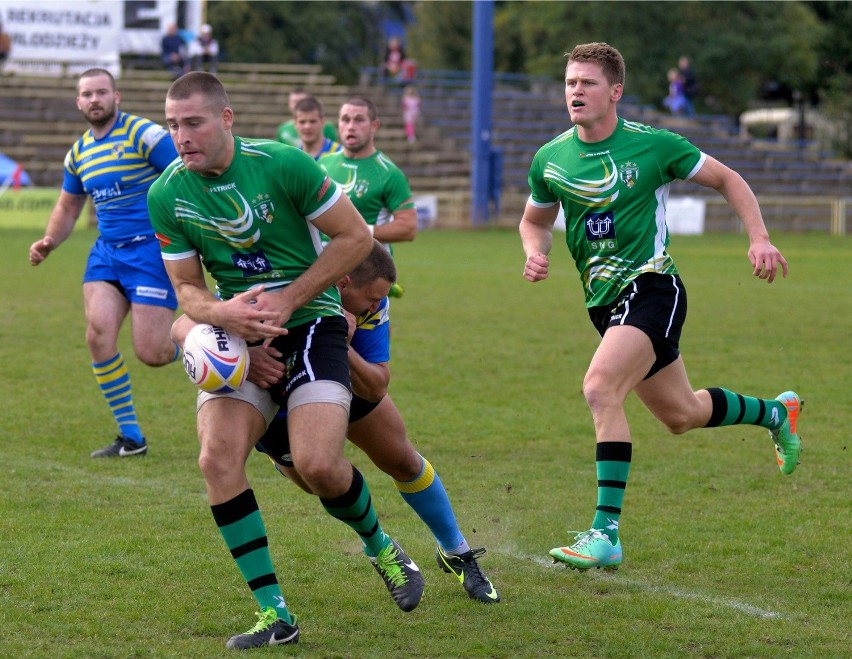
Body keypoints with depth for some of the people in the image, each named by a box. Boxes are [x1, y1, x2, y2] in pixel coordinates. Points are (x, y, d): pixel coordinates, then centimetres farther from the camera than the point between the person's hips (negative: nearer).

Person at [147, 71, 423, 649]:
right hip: (237, 338, 4)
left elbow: (357, 238, -8)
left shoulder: (283, 165, -15)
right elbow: (187, 288, 6)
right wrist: (220, 312, -18)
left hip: (309, 323, -4)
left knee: (318, 464, -20)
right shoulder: (166, 196, -3)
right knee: (218, 459, -17)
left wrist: (286, 300, -14)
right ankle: (275, 616, -8)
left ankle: (382, 547, 15)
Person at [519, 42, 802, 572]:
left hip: (651, 287, -6)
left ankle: (606, 533, -26)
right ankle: (775, 412, 47)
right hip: (605, 302, 6)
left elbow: (727, 180, 2)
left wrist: (759, 239, -9)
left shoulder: (653, 145, -11)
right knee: (681, 414, 17)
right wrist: (535, 251, -4)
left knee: (600, 387, -28)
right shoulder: (550, 159, 1)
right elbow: (535, 219, 19)